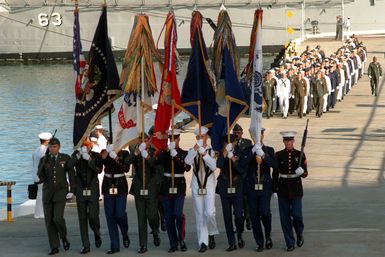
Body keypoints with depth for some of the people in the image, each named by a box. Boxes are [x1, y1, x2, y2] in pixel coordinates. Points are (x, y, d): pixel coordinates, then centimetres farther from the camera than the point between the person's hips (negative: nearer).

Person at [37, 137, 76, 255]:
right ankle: (54, 247, 10)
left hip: (61, 192, -3)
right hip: (47, 192, 3)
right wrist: (44, 163, -16)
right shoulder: (43, 160, 3)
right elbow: (41, 178, -5)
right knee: (49, 221, 1)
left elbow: (71, 174, 1)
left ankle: (64, 238, 12)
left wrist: (72, 191, -7)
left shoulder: (66, 158, -1)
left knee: (58, 218, -17)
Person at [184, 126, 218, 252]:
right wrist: (195, 148, -25)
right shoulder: (193, 150, 6)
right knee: (199, 215, 2)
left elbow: (214, 166, -12)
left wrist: (204, 154, -21)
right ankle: (203, 242, 5)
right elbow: (187, 161, -15)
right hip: (196, 184, 2)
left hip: (209, 184, -2)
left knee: (210, 212, -13)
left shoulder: (211, 150, 1)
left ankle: (211, 234, 14)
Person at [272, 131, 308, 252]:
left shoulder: (300, 155, 0)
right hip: (283, 188, 1)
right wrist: (274, 190, 0)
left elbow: (305, 174, 1)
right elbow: (275, 174, 5)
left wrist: (302, 172, -22)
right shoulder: (279, 155, 2)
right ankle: (290, 243, 10)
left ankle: (300, 235, 23)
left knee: (297, 215, -7)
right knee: (285, 217, 1)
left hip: (296, 188, -1)